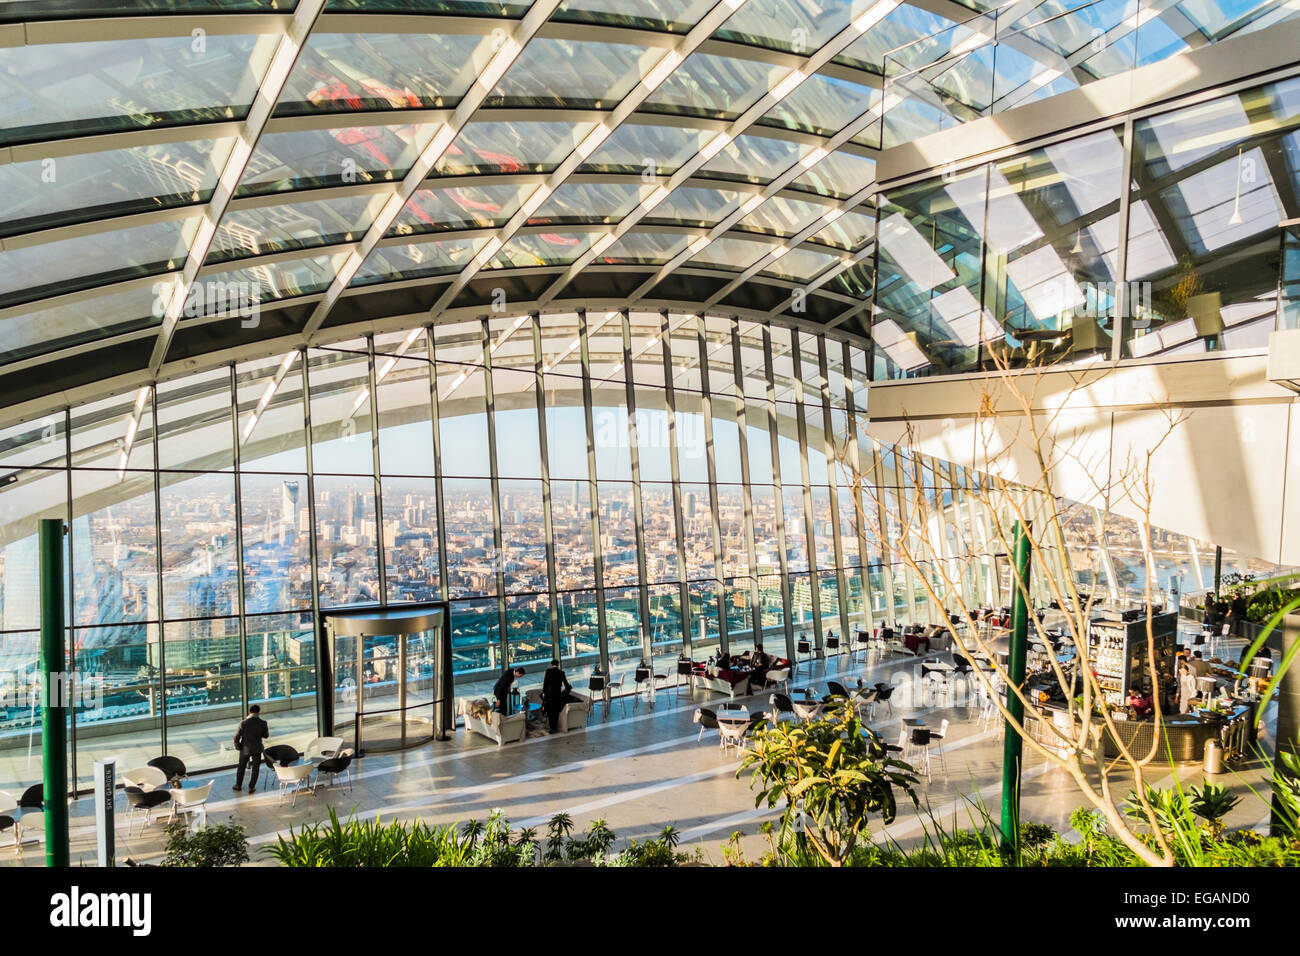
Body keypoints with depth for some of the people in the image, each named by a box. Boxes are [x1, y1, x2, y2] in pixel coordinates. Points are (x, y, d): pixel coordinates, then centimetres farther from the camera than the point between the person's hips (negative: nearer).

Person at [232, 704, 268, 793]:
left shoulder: (243, 723, -16)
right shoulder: (263, 723, -14)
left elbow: (236, 737, -12)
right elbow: (266, 735, -2)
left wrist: (238, 747, 2)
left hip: (245, 749, 0)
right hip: (257, 749, 0)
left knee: (241, 767, 19)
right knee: (255, 768, 13)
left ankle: (238, 785, 33)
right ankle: (251, 787, 17)